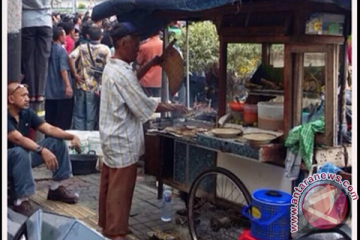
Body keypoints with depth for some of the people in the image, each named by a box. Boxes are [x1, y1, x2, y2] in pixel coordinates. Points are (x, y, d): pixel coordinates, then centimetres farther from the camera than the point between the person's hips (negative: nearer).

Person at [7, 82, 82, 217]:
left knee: (58, 142, -2)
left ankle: (55, 188, 4)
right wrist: (42, 150, -49)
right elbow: (18, 139, -37)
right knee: (21, 152, -41)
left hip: (24, 155, 8)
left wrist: (72, 136, -20)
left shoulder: (26, 112, -1)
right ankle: (20, 202, -32)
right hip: (8, 158, -8)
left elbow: (49, 129, -5)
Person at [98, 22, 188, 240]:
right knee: (120, 189, 1)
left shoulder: (112, 68, 8)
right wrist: (172, 107, -6)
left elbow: (132, 81, 27)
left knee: (110, 185, 18)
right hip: (122, 142, -10)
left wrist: (151, 65, 19)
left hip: (112, 138, 10)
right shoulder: (122, 73, -23)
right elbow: (145, 105, -19)